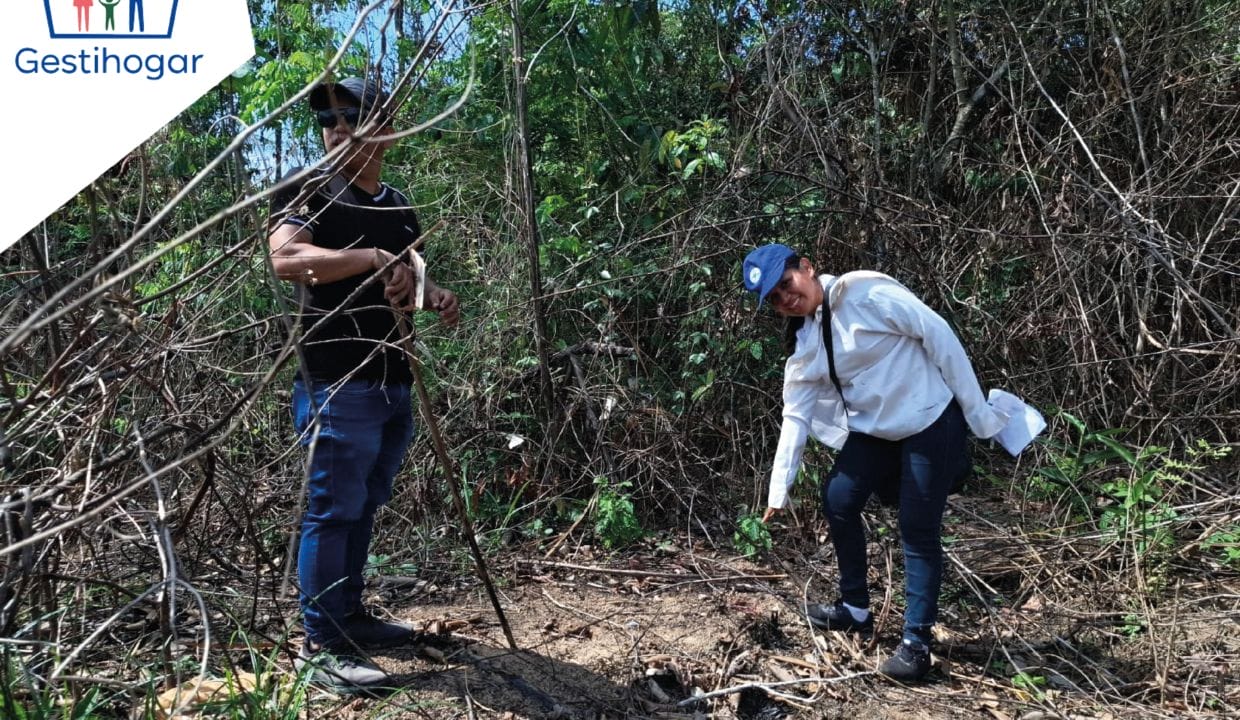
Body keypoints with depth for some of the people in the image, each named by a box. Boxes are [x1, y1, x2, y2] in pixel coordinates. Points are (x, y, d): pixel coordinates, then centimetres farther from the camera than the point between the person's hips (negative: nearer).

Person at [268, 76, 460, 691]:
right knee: (332, 511, -2)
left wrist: (435, 296, 6)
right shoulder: (310, 190, -5)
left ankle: (349, 616, 30)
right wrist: (374, 257, -29)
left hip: (394, 385, 7)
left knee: (364, 509, 16)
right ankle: (319, 645, 9)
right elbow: (285, 257, -24)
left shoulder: (398, 206, 15)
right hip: (337, 385, -7)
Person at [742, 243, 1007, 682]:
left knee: (918, 532, -3)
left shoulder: (866, 292, -19)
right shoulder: (804, 345, 1)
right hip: (875, 429, 7)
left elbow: (938, 335, -17)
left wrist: (977, 414, -15)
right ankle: (856, 610, 24)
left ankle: (916, 643, 12)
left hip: (931, 420, -7)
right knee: (838, 501, 4)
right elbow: (796, 415, 3)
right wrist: (779, 489, -2)